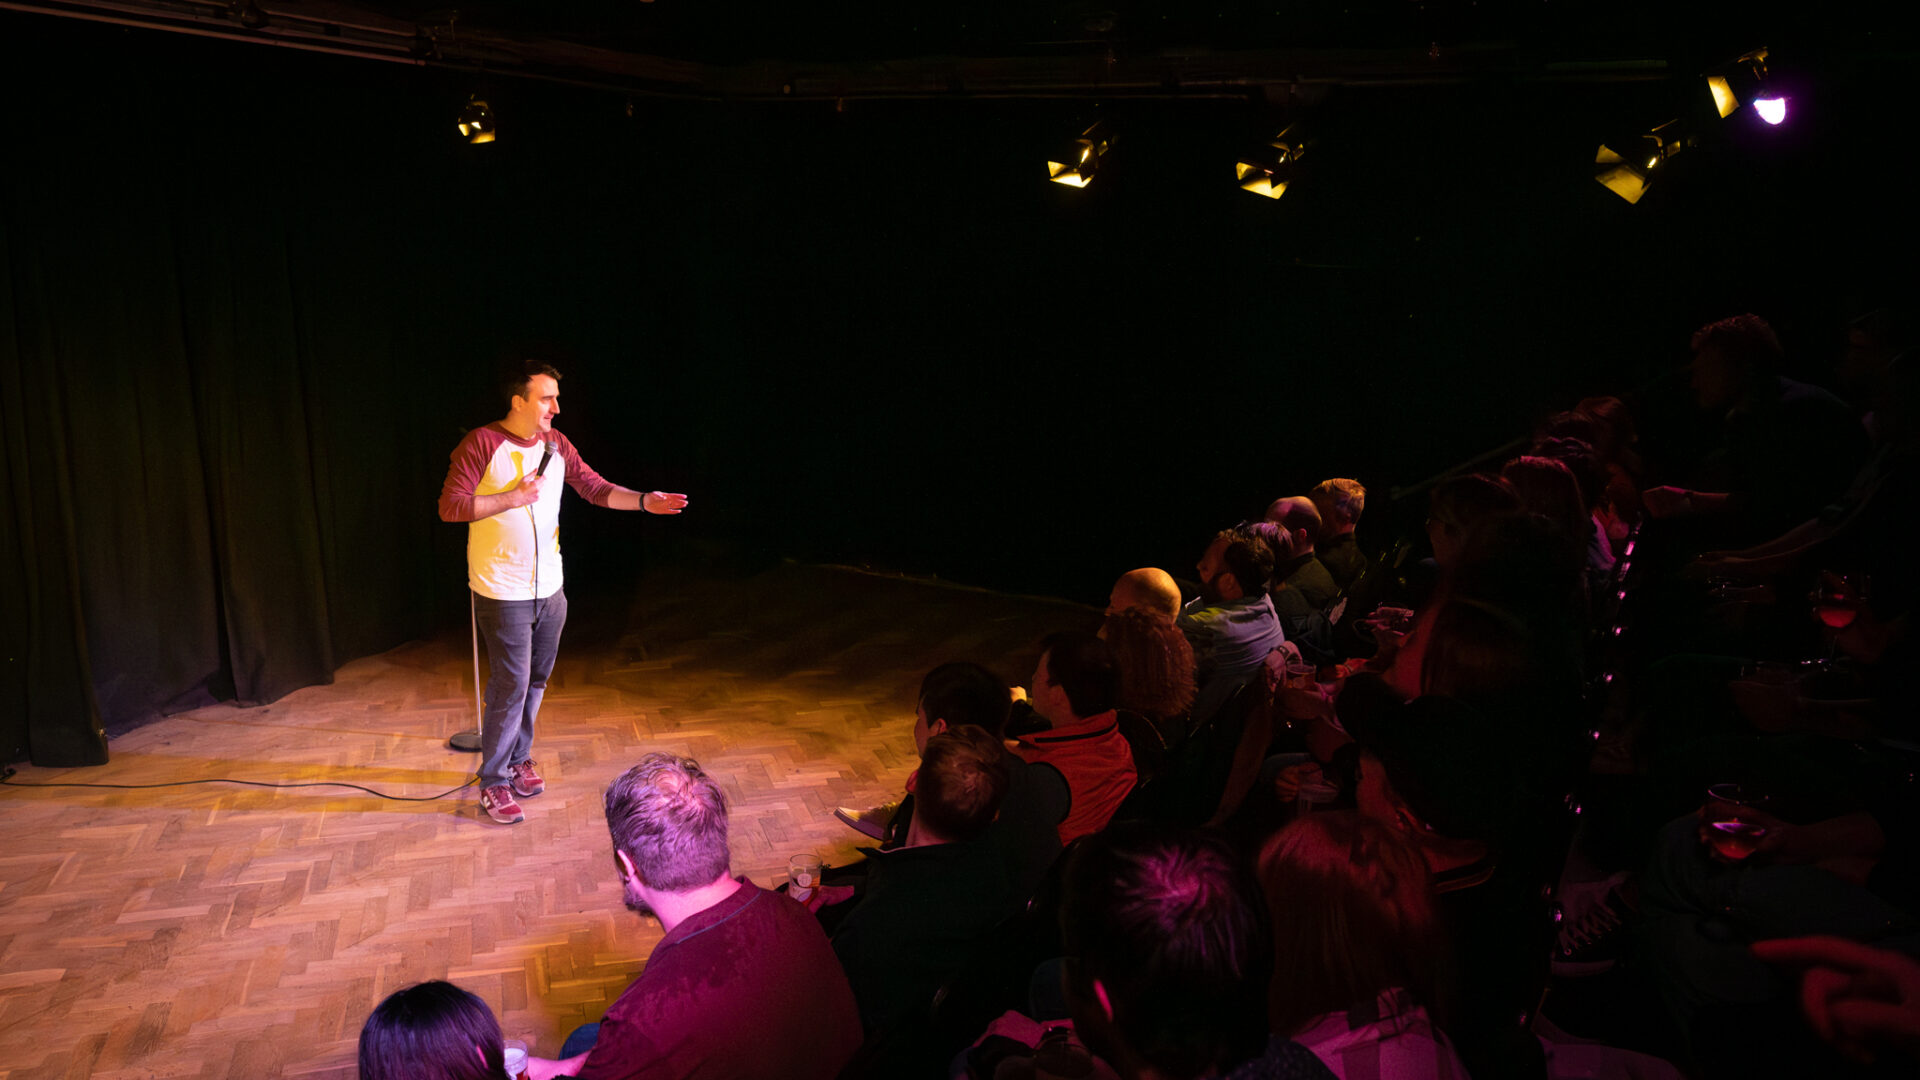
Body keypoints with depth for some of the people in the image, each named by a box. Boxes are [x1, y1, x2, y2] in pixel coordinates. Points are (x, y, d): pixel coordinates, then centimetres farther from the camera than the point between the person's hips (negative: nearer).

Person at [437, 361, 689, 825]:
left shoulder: (557, 444, 4)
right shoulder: (482, 444, -14)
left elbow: (597, 488, 7)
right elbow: (450, 506, -18)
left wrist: (644, 501, -8)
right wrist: (514, 497, -20)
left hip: (548, 588, 6)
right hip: (503, 592, -6)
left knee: (535, 681, 17)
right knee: (510, 685, -3)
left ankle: (519, 759, 36)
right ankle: (494, 783, 11)